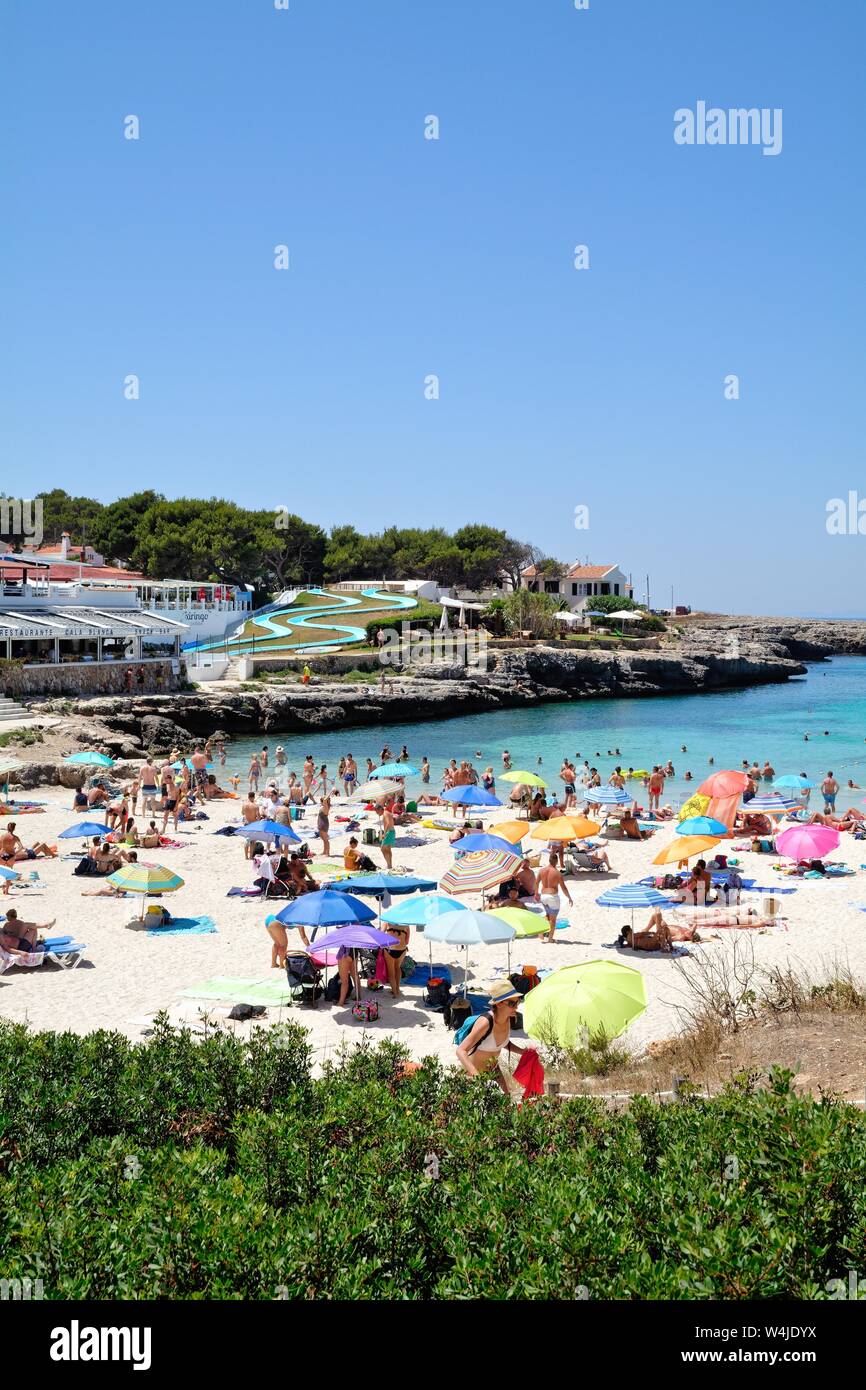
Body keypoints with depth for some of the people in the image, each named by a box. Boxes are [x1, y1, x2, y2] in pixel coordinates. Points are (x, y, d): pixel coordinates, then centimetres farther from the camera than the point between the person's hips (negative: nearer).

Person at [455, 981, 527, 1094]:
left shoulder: (509, 1019, -11)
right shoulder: (485, 1022, -34)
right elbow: (461, 1051, -38)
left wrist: (522, 1051, -5)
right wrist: (477, 1076, -51)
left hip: (494, 1068, 7)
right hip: (473, 1070, -7)